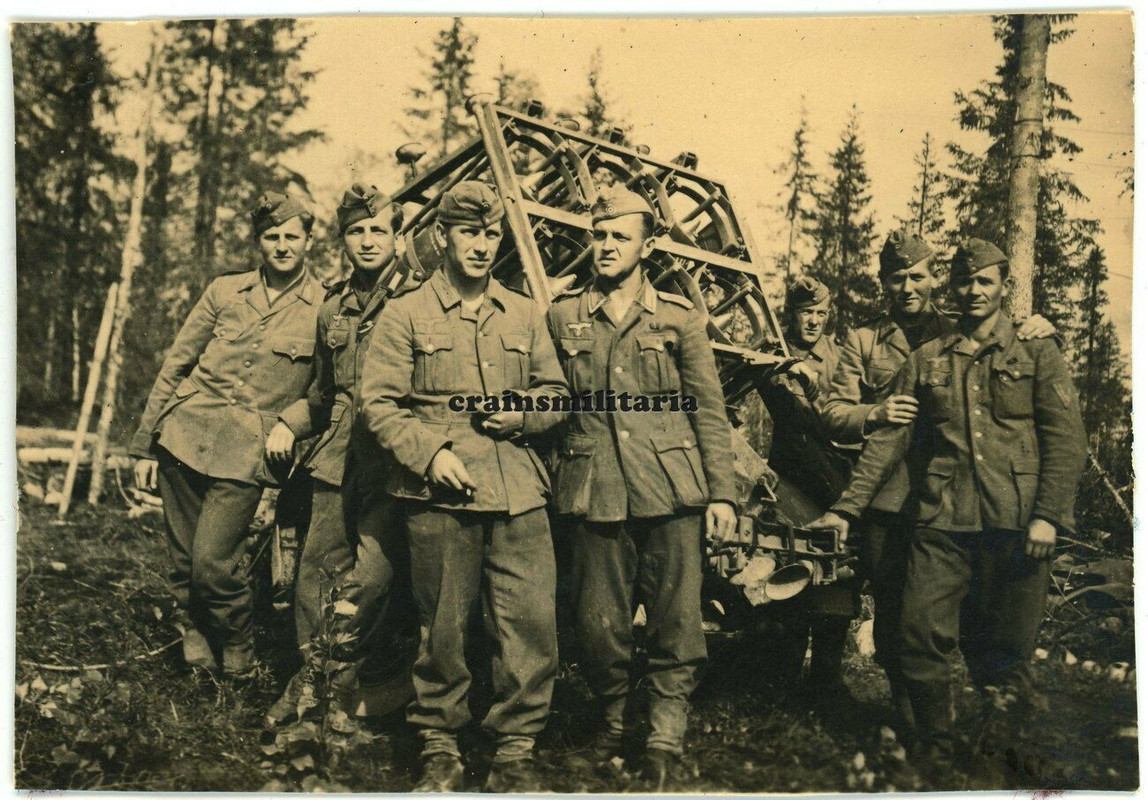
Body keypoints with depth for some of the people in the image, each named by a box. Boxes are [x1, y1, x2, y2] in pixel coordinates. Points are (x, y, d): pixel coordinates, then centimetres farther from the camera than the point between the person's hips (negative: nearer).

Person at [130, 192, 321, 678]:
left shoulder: (324, 309, 1)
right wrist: (145, 444, 8)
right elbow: (174, 366, 10)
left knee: (212, 563, -9)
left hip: (247, 453, -3)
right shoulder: (225, 291, 8)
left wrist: (289, 423, -12)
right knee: (183, 560, 8)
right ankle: (195, 639, 32)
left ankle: (238, 651, 17)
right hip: (186, 433, 3)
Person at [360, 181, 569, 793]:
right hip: (440, 496, -2)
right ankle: (439, 749, 22)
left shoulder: (525, 315, 16)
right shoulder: (405, 315, 5)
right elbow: (378, 403, 0)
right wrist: (429, 453, -13)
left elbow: (557, 391, 19)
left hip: (519, 494, 3)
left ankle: (514, 755, 13)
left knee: (532, 625, -1)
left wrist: (522, 412, -2)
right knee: (442, 628, 5)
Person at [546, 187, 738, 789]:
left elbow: (710, 409, 5)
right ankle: (612, 721, 28)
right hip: (595, 491, 1)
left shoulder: (679, 317, 5)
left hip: (672, 489, -1)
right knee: (599, 621, 7)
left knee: (675, 619, 2)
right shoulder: (562, 318, 8)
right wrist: (550, 476, 8)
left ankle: (665, 739, 15)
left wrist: (721, 492, -1)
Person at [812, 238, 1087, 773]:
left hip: (1016, 526, -1)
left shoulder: (1037, 355, 9)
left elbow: (1065, 439, 1)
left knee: (1005, 649, 5)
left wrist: (1048, 515, -11)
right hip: (942, 524, 2)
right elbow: (887, 439, 9)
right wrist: (847, 508, 1)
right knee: (922, 638, -5)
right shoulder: (926, 361, 13)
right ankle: (936, 757, 14)